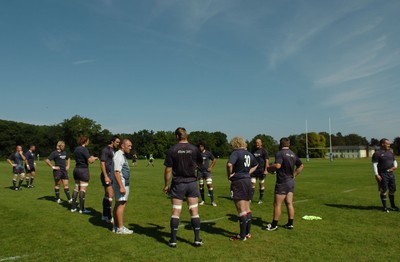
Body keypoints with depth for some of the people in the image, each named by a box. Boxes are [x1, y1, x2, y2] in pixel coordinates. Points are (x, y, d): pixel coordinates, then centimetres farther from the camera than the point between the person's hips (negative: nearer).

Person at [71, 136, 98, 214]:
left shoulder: (76, 149, 11)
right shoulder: (84, 149, -15)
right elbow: (90, 161, -19)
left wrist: (91, 158, 19)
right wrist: (94, 158, 2)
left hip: (76, 169, 8)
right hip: (84, 170, -8)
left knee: (76, 188, 14)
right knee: (83, 190, -3)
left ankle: (73, 207, 18)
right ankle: (82, 209, 2)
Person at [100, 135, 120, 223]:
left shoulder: (114, 151, 16)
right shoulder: (105, 150, -10)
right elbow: (102, 164, -15)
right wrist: (106, 176, -21)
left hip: (112, 176, 9)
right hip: (107, 175, -9)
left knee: (107, 195, 12)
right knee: (110, 195, -11)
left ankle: (105, 215, 19)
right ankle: (109, 217, -7)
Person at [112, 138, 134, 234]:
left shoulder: (122, 155, 16)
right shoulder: (119, 156, -15)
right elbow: (117, 172, -23)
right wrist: (121, 187, -26)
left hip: (124, 184, 10)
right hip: (121, 184, -10)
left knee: (118, 204, 13)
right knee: (121, 204, -9)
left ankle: (116, 226, 20)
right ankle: (120, 228, -5)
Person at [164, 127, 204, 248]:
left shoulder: (172, 150, -8)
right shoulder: (194, 149, -2)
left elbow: (168, 170, -8)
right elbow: (201, 164, 13)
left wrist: (166, 185, 2)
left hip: (178, 184, -1)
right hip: (192, 183, 1)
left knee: (175, 211, 4)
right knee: (194, 211, 7)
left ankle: (173, 240, 9)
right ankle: (197, 239, 10)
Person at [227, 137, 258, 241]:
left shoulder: (236, 153, -13)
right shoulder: (249, 154, 11)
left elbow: (229, 164, -31)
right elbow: (255, 165, 29)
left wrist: (229, 175, -15)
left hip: (238, 182, -8)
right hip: (248, 181, 8)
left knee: (241, 211, -1)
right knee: (247, 209, 16)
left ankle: (242, 236, 8)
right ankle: (247, 233, 25)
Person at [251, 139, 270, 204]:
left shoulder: (264, 151, -4)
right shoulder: (253, 151, 11)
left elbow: (267, 161, -8)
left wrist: (266, 170, -16)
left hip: (261, 170, -4)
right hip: (254, 170, 4)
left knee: (261, 184, 5)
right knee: (252, 183, -4)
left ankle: (261, 199, 16)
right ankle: (250, 198, -3)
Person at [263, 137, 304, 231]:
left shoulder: (280, 153, -13)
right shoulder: (293, 154, 12)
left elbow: (277, 165, -28)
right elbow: (301, 166, 19)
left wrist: (269, 168, -11)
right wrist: (294, 175, 18)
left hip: (282, 182, -8)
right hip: (291, 181, 8)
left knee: (277, 204, -1)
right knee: (289, 203, 12)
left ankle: (274, 225, 6)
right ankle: (290, 224, 17)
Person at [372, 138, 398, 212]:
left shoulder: (390, 152, 13)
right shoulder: (377, 153, -9)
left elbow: (394, 161, 24)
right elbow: (374, 164, -12)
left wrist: (395, 166, 2)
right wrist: (376, 175, -18)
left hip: (391, 173, 7)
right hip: (383, 174, -7)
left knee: (392, 189, 12)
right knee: (383, 190, -1)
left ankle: (392, 206, 27)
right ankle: (385, 207, 9)